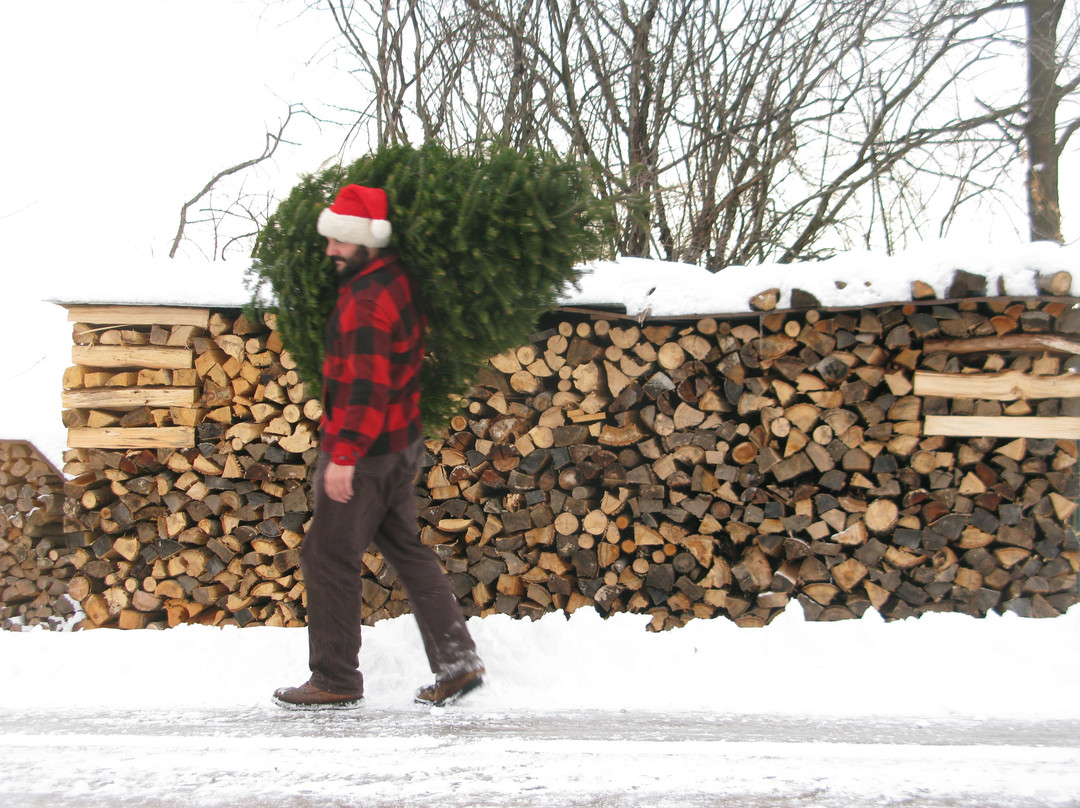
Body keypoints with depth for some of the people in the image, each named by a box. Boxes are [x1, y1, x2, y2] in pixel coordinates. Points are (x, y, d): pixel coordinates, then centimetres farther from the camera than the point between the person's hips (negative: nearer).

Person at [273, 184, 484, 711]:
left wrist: (344, 456, -24)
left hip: (365, 453, -10)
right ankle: (457, 662, 16)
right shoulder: (396, 280, 7)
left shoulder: (366, 303, -22)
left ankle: (336, 683, 10)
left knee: (328, 558, 1)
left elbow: (366, 387, -26)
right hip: (401, 444, 10)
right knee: (405, 546, 15)